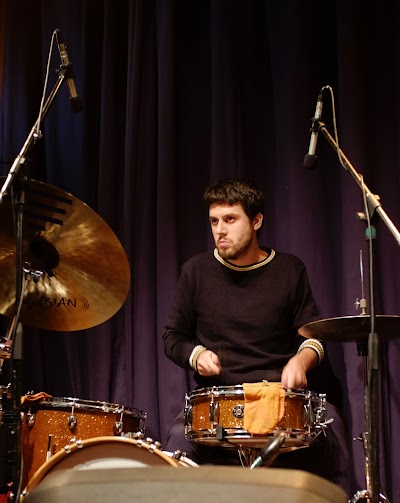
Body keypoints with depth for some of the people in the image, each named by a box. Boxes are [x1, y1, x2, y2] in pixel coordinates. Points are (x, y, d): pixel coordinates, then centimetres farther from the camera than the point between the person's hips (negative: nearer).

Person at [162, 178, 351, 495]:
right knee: (179, 440, -30)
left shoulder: (289, 270, 6)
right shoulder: (197, 271, 7)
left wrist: (302, 359, -13)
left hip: (279, 390, 0)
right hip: (216, 394, 0)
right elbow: (173, 337, 15)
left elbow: (314, 336, 10)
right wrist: (196, 354, -7)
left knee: (329, 422, -28)